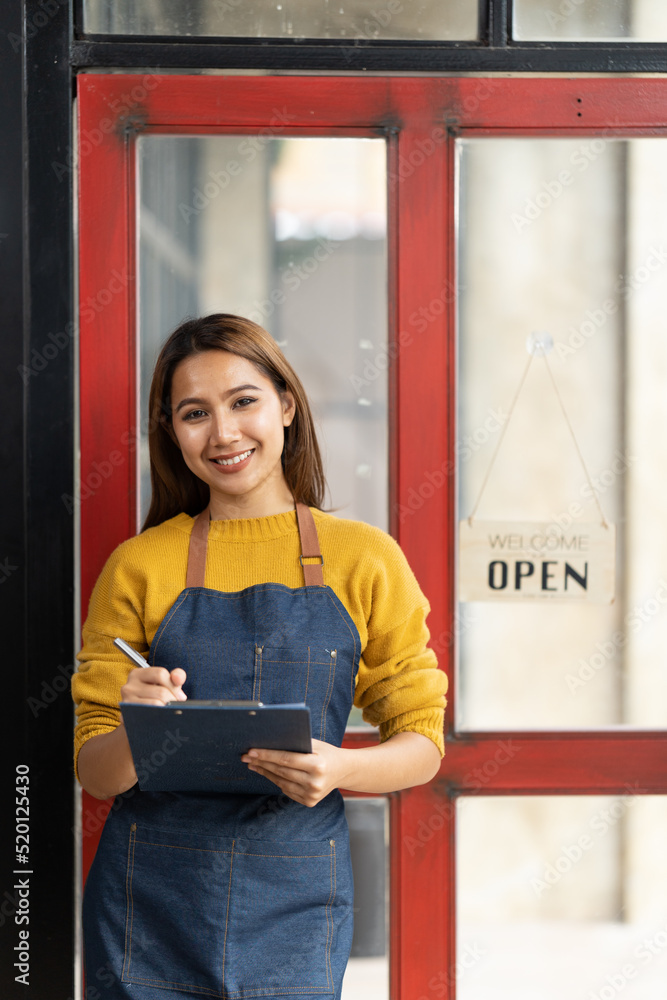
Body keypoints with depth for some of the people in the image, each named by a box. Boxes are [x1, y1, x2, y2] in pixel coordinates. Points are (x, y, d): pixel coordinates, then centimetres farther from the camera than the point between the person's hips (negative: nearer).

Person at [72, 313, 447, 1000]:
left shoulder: (365, 560, 2)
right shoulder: (138, 567, 3)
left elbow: (422, 744, 4)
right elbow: (95, 774, 3)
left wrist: (340, 769, -17)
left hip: (293, 909, 0)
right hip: (151, 911, 0)